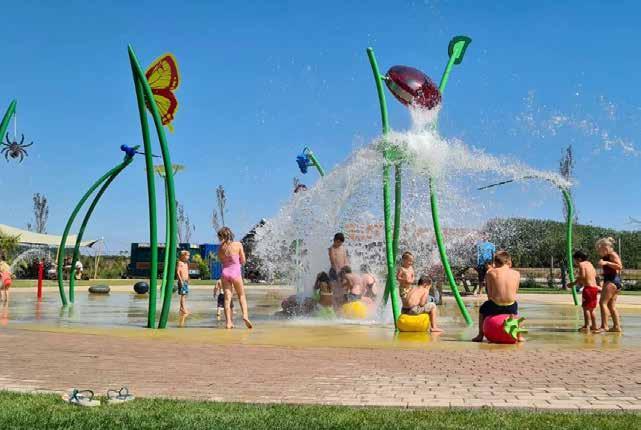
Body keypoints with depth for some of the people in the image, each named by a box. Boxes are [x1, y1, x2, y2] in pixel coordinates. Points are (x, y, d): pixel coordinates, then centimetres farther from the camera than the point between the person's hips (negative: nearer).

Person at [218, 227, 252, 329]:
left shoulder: (221, 248, 0)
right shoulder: (238, 245, -5)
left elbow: (221, 261, 11)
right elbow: (243, 261, 1)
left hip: (225, 272, 2)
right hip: (236, 272, -2)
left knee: (227, 298, 4)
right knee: (242, 296, 13)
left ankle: (229, 322, -2)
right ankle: (245, 315, -8)